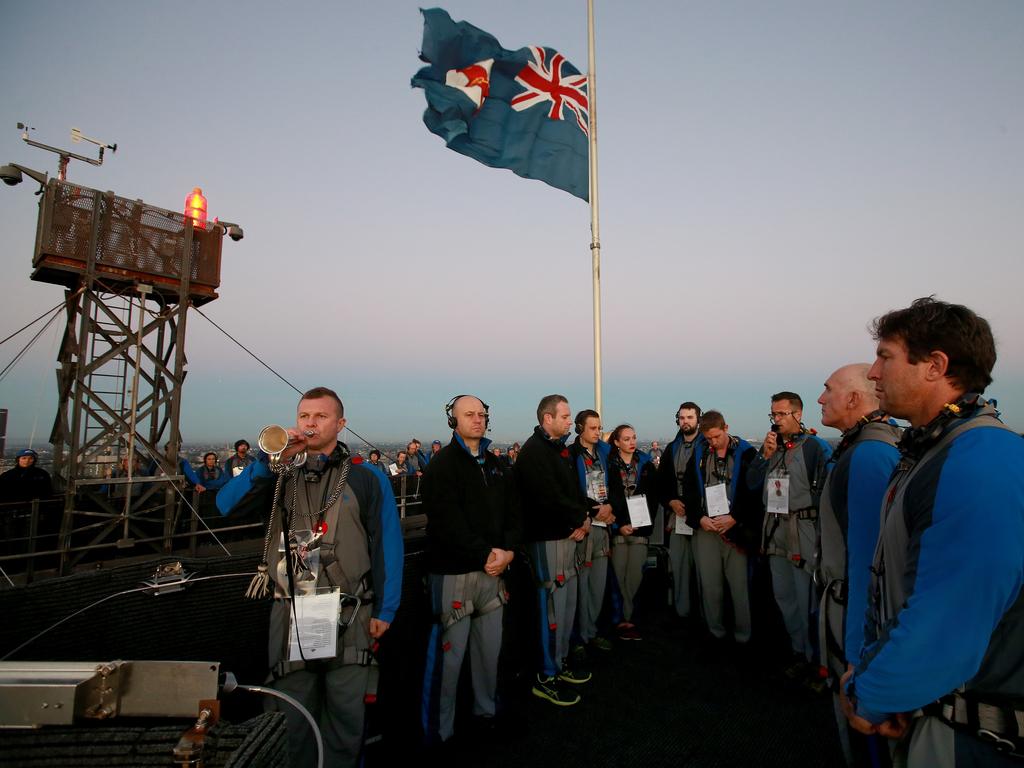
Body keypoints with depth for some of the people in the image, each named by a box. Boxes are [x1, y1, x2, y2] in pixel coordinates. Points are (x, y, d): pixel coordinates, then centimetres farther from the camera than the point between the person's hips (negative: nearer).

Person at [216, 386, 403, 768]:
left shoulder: (366, 480, 0)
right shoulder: (281, 478, 9)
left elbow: (388, 547, -3)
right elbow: (226, 504, -6)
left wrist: (385, 609, -6)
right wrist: (270, 461, -14)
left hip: (348, 615, -2)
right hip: (291, 616, 3)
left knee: (345, 714, 8)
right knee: (297, 715, 15)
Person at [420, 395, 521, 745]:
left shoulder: (494, 464, 15)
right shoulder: (442, 465, -7)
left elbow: (512, 510, 11)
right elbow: (447, 520, -17)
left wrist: (509, 550, -5)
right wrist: (485, 554, -17)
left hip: (493, 569, 6)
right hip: (453, 571, -6)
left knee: (490, 647, 15)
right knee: (448, 653, -2)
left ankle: (487, 710, 33)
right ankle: (439, 730, 13)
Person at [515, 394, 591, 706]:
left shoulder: (557, 449, 14)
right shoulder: (534, 452, -16)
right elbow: (550, 499, -24)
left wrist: (582, 519, -2)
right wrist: (579, 520, -10)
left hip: (567, 536, 10)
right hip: (548, 539, -9)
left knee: (567, 603, 17)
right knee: (552, 605, -3)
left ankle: (561, 662, 31)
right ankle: (546, 677, 11)